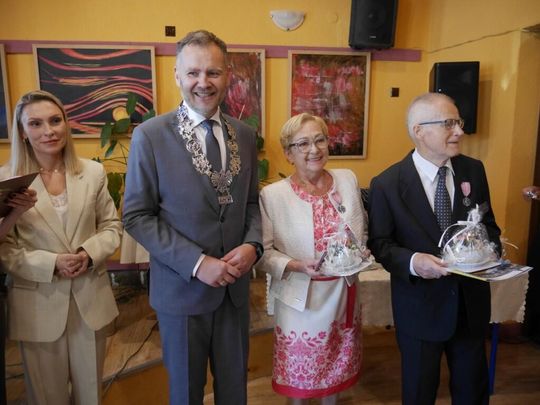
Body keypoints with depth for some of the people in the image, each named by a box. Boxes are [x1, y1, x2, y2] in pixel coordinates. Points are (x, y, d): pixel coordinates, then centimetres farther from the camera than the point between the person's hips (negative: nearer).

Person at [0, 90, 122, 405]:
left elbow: (112, 225, 3)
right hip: (38, 304, -1)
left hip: (90, 299, 2)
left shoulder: (93, 171, 0)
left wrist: (90, 253, -15)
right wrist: (51, 263, -20)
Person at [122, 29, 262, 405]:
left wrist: (253, 244, -11)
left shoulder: (245, 134, 2)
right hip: (182, 287, -3)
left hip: (235, 285, 3)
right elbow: (137, 217, -11)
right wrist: (196, 263, -19)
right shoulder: (150, 135, -11)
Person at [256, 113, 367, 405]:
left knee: (337, 367, 23)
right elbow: (263, 252, -10)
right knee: (299, 373, 15)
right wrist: (296, 266, -25)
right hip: (301, 300, -3)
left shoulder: (348, 180, -1)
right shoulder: (272, 195, -13)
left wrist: (360, 254, -9)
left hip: (342, 296, 4)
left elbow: (363, 232, 10)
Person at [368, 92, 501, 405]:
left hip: (471, 302, 4)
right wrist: (412, 261, -28)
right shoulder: (387, 184, -15)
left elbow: (489, 224, 8)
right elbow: (380, 244, -9)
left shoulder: (474, 170, -1)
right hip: (420, 306, -4)